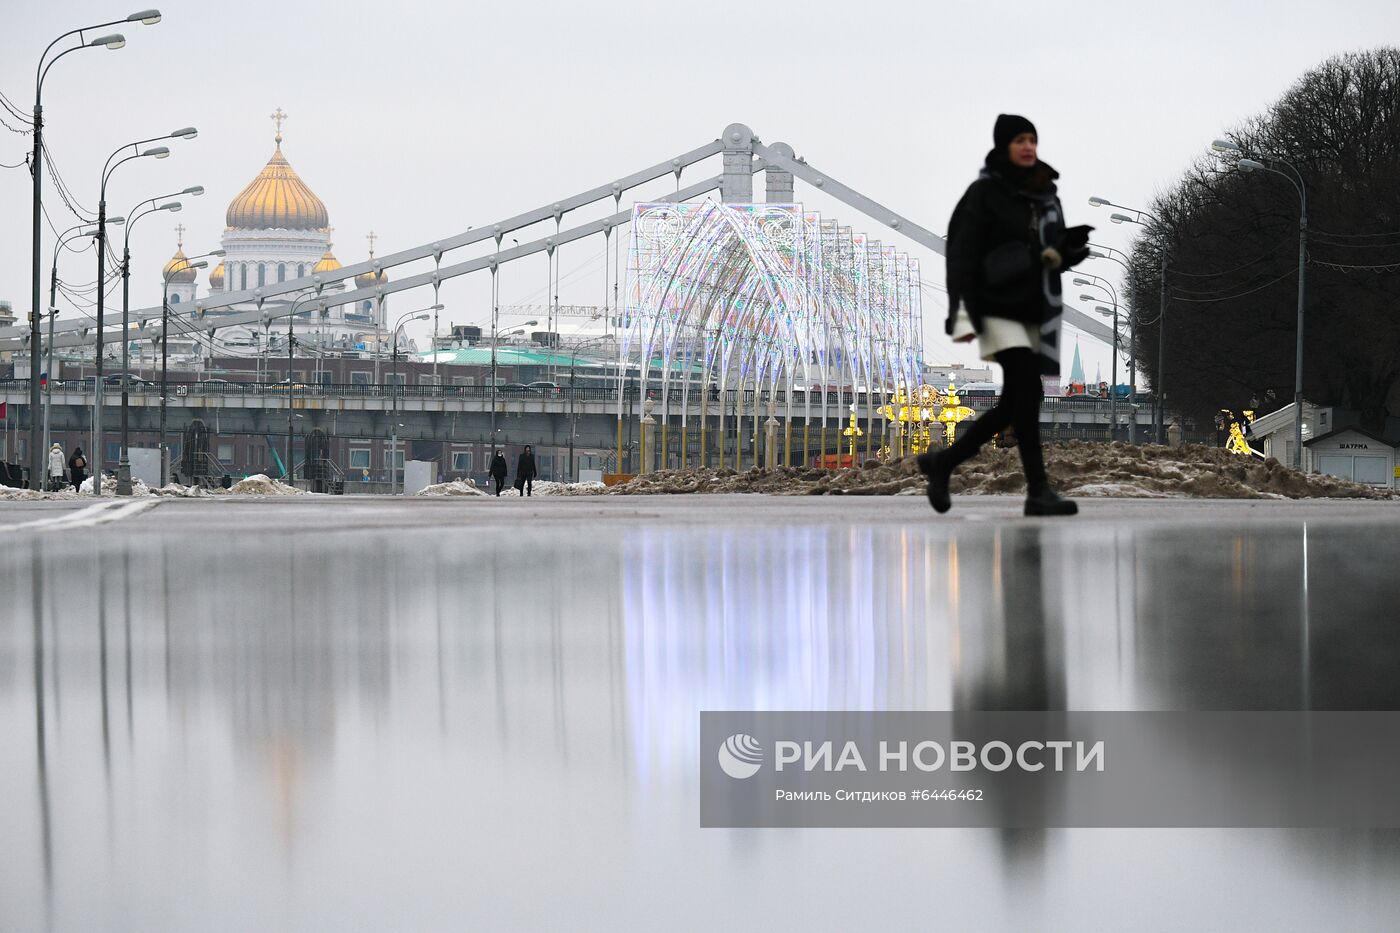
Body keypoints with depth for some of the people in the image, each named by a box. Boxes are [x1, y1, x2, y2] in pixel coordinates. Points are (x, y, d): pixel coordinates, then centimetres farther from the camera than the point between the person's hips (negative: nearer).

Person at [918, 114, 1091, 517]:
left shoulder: (1045, 193, 13)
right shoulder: (984, 194, -6)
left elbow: (1057, 250, 19)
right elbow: (961, 255, -11)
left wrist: (1066, 252, -6)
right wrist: (963, 314, -19)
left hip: (1033, 308, 7)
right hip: (997, 308, -7)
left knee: (1015, 403, 7)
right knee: (1028, 391, -16)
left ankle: (942, 462, 23)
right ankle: (1038, 491, -15)